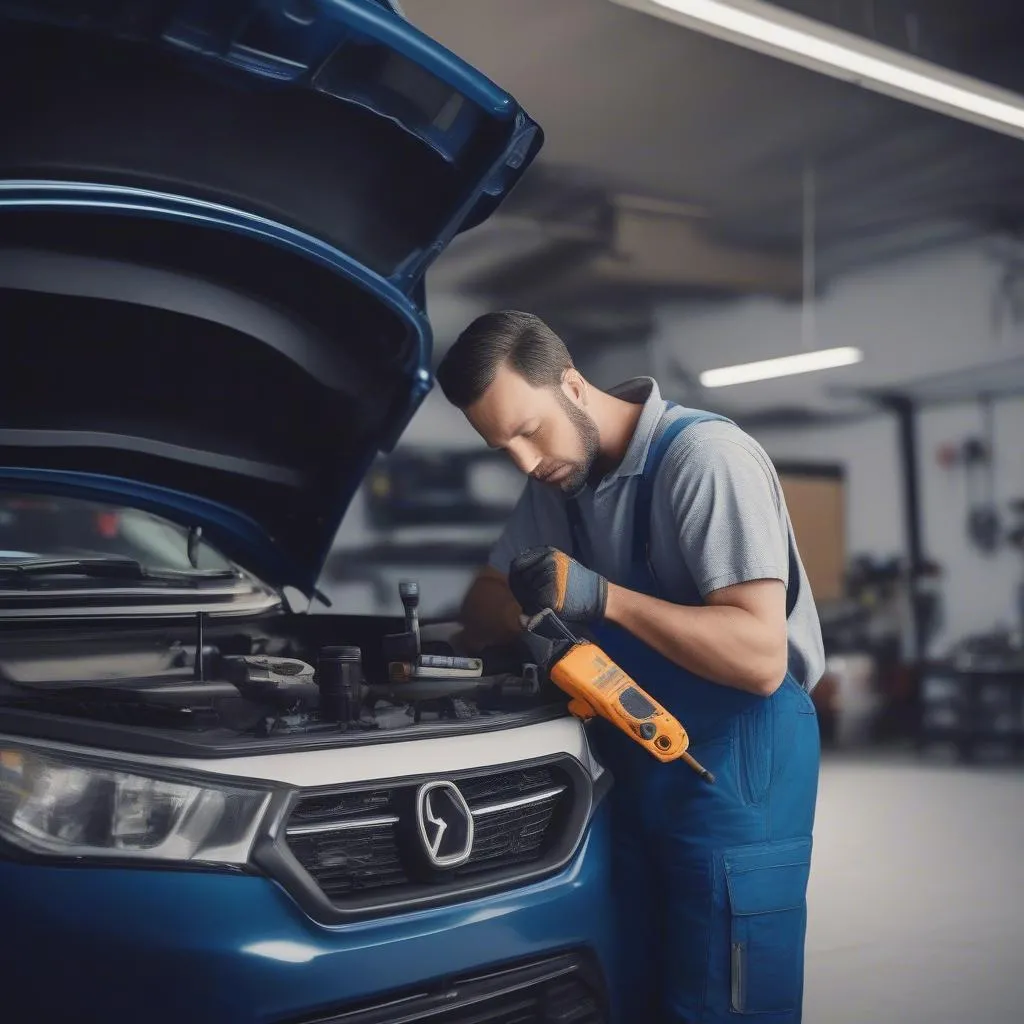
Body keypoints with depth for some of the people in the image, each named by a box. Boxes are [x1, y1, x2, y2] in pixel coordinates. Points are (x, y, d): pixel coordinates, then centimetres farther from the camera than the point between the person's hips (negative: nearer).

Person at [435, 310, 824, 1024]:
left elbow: (762, 659, -26)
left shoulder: (706, 457, -19)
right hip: (633, 765, 8)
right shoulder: (559, 483, 6)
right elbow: (485, 609, 10)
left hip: (738, 766, -7)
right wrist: (523, 604, -13)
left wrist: (601, 597, -29)